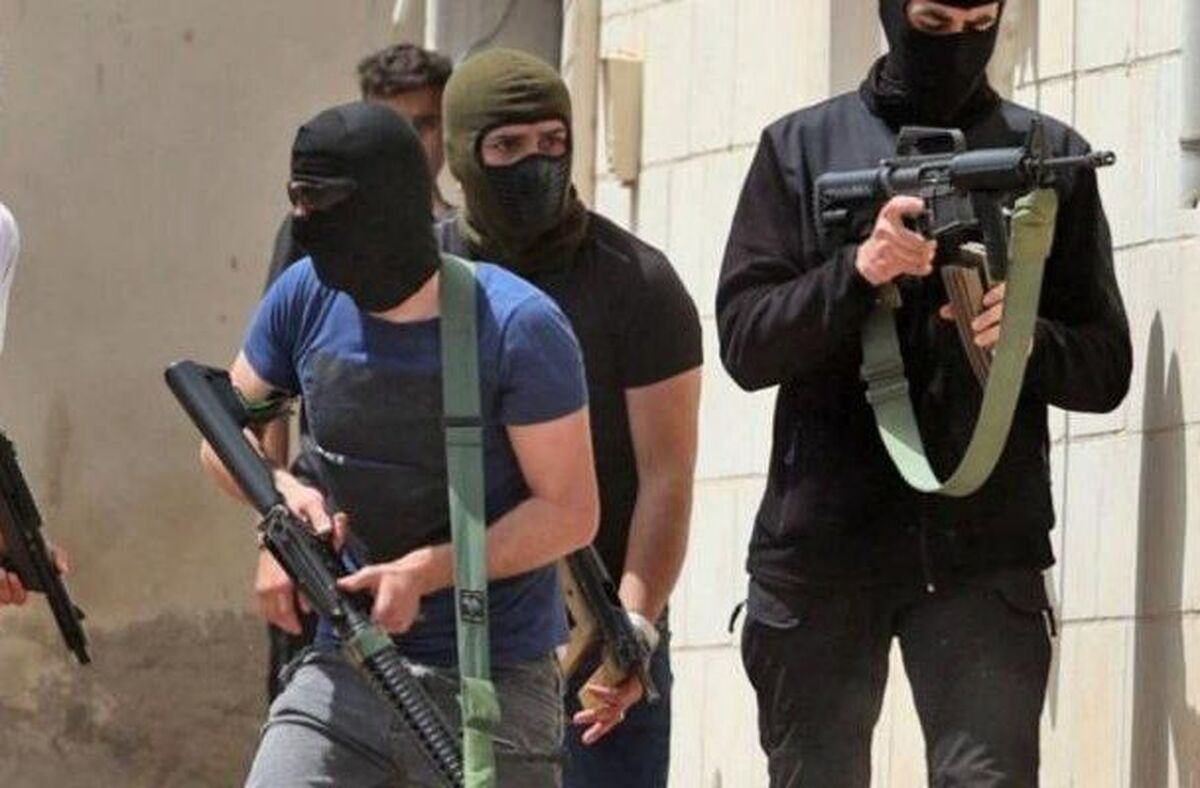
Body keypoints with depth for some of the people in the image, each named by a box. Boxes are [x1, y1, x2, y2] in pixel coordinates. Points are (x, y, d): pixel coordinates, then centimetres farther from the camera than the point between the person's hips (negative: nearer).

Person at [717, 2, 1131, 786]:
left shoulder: (1051, 157, 8)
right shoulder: (802, 147, 8)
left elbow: (1105, 369, 7)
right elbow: (745, 341, 0)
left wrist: (1027, 338, -15)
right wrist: (856, 271, -17)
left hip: (984, 552, -1)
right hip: (820, 545, 1)